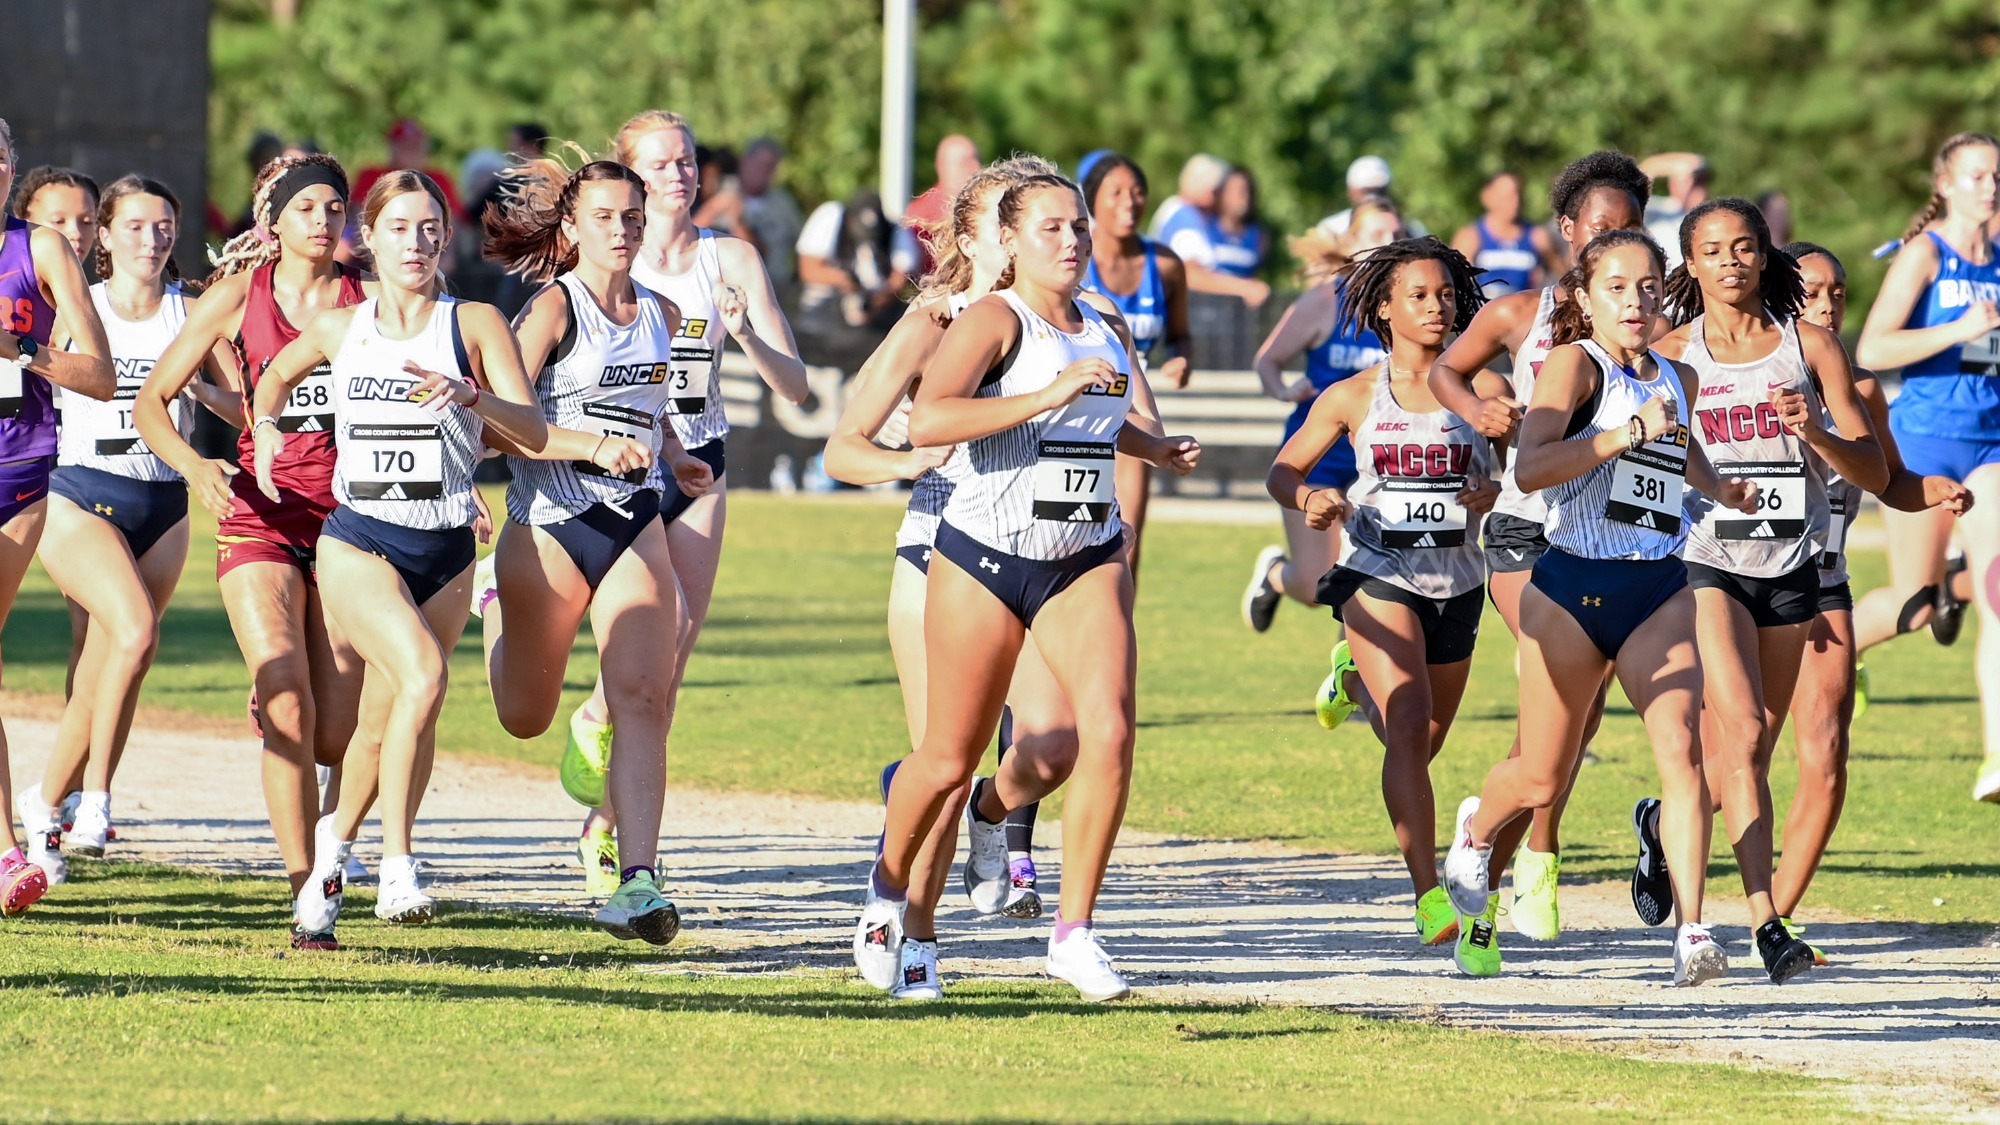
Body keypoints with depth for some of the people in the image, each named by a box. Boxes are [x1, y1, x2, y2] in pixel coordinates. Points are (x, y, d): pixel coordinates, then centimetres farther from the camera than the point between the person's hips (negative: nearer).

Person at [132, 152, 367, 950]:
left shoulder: (368, 302, 6)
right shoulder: (238, 297, 3)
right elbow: (150, 400, 4)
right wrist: (194, 466, -14)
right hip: (260, 517, -2)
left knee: (338, 736, -4)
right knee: (291, 712, -18)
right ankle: (306, 897, -13)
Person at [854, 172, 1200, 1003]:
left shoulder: (1103, 334, 10)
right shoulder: (994, 320, -12)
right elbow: (928, 421, -30)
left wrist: (1154, 451, 21)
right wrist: (1048, 396, -34)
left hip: (1085, 561, 5)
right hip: (984, 559, -5)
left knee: (1109, 730, -17)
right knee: (951, 760, 6)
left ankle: (1073, 934, -11)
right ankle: (889, 884, 37)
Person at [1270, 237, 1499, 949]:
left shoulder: (1483, 390, 1)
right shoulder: (1354, 398, -1)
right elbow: (1283, 470, 6)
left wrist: (1496, 492, -18)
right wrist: (1308, 501, -17)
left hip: (1456, 582, 3)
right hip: (1378, 575, -3)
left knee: (1421, 745, 17)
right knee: (1409, 729, -21)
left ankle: (1357, 681, 52)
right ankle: (1429, 896, -21)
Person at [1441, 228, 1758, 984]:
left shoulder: (1677, 380, 12)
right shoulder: (1574, 363, -8)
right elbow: (1530, 468, -23)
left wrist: (1718, 488, 18)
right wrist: (1631, 432, -28)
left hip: (1659, 591, 4)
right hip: (1573, 588, -4)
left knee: (1681, 750, -17)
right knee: (1543, 778, 9)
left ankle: (1691, 934, -20)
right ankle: (1475, 830, 44)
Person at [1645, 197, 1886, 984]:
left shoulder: (1808, 345, 4)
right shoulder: (1671, 356, 1)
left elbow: (1875, 472, 0)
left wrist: (1814, 431, -18)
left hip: (1791, 566, 3)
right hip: (1704, 561, -3)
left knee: (1745, 756, 11)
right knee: (1742, 737, -20)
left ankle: (1662, 825, 43)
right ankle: (1765, 923, -21)